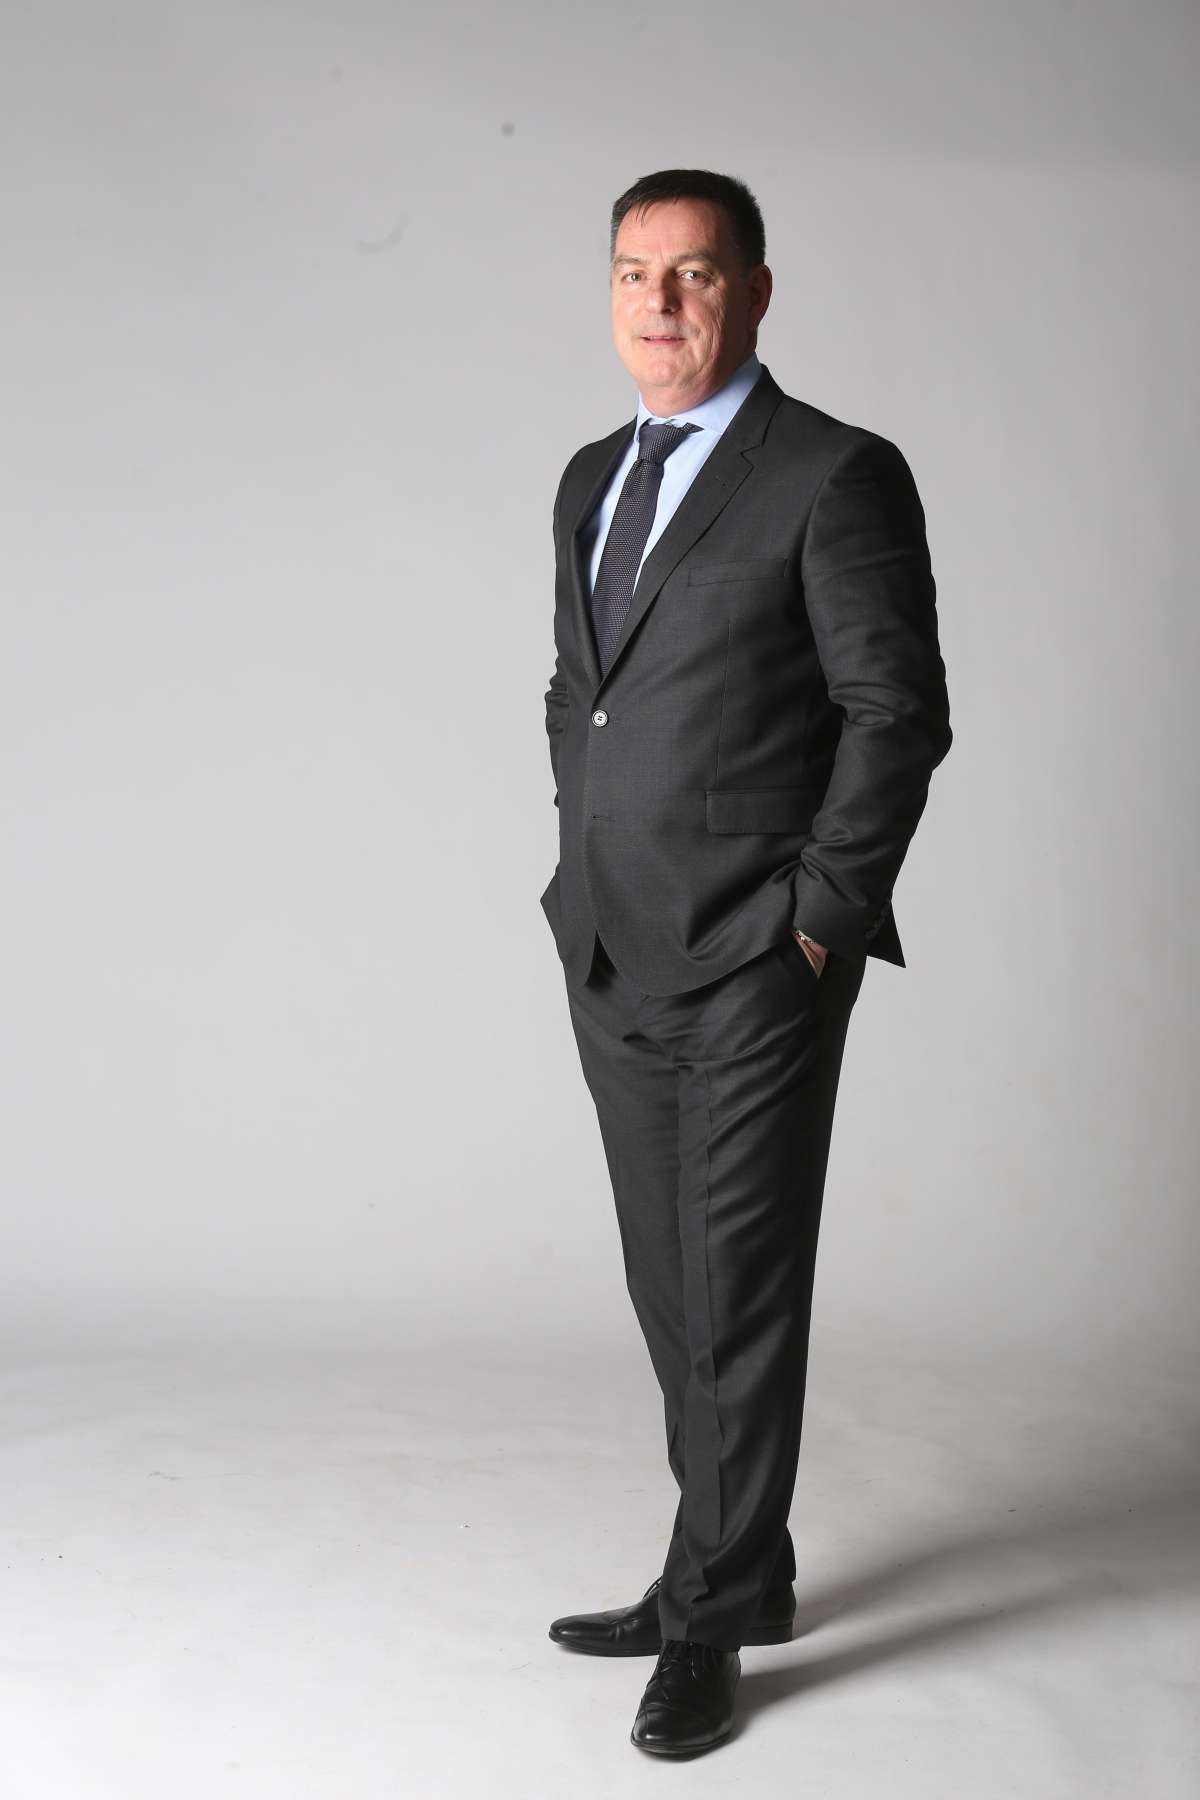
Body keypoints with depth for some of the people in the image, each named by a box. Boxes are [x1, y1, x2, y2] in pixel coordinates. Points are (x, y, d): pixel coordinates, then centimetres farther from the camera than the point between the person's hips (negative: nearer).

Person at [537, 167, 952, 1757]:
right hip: (615, 958, 7)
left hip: (754, 966, -7)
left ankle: (712, 1617, 12)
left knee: (738, 1294, 0)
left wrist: (823, 921, -12)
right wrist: (586, 873, 13)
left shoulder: (839, 478, -9)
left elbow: (898, 710, -11)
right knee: (676, 1292, 13)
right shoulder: (593, 478, 14)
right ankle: (737, 1571, 27)